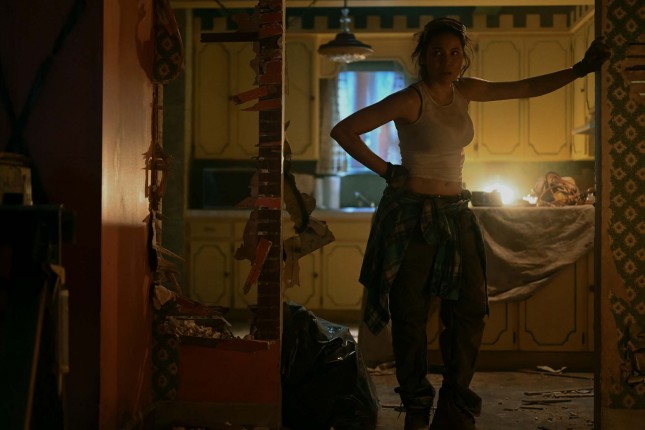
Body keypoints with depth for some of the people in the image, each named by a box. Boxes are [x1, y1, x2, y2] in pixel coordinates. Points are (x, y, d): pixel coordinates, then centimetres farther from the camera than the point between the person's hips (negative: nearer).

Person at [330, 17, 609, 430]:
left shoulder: (464, 91, 7)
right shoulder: (411, 100, -12)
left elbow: (526, 88, 14)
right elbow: (343, 131, -15)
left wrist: (581, 69, 10)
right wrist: (386, 170, -11)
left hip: (455, 213, 6)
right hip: (413, 214, -6)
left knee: (471, 309, 2)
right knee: (410, 315, -1)